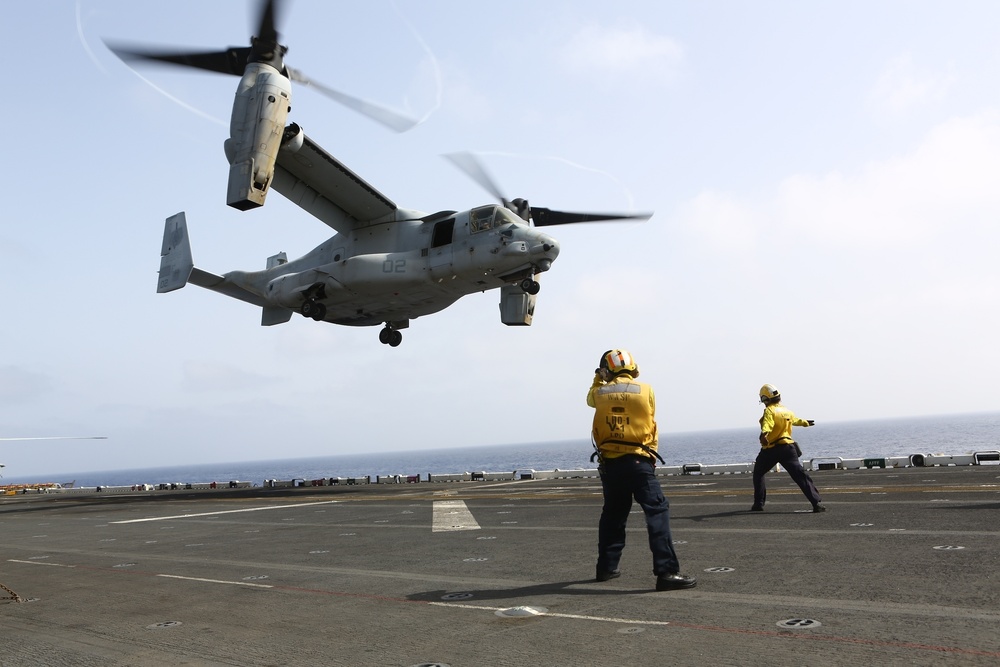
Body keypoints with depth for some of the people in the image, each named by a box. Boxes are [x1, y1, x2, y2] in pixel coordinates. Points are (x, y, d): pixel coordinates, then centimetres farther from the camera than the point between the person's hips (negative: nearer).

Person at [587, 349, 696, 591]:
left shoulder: (600, 392, 3)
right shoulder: (645, 390, -1)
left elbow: (591, 399, 28)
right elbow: (651, 426, 11)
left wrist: (598, 379, 34)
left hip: (609, 462, 4)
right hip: (637, 461, -4)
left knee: (612, 514, 18)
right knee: (657, 512, -6)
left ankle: (606, 567, 26)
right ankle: (666, 571, -15)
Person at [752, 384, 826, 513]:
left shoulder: (769, 411, -8)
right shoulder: (787, 411, 14)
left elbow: (767, 424, -31)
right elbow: (795, 420, 36)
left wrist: (764, 433, -50)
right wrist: (805, 422, 58)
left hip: (770, 450, -5)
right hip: (787, 448, 5)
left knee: (758, 474, 14)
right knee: (800, 475, 0)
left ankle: (758, 504, 14)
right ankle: (816, 503, -11)